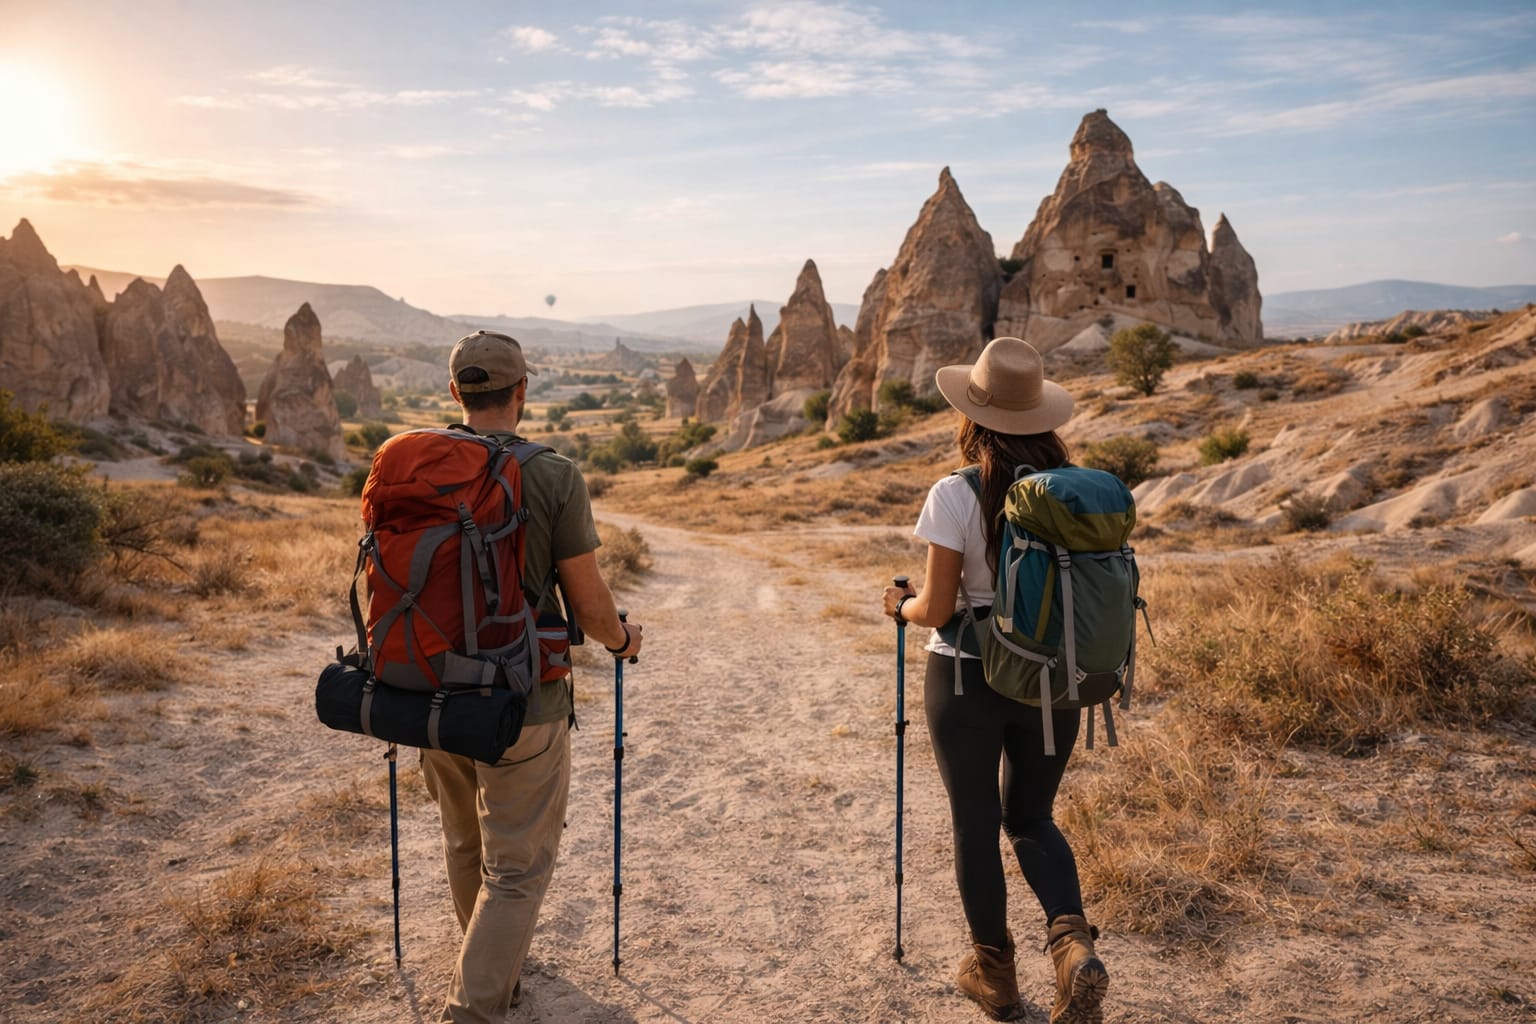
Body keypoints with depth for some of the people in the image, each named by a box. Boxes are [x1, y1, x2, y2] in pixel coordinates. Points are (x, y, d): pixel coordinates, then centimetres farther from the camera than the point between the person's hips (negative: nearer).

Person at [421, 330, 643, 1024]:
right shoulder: (554, 477, -15)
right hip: (523, 706, -5)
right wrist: (622, 639, 10)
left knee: (465, 848, 25)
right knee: (516, 866, 8)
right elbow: (588, 605, -12)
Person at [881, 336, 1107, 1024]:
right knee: (1031, 817, 22)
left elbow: (936, 610, -14)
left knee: (975, 824, 15)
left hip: (967, 680, -4)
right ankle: (1073, 944, 1)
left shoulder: (956, 495, -16)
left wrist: (901, 605, 7)